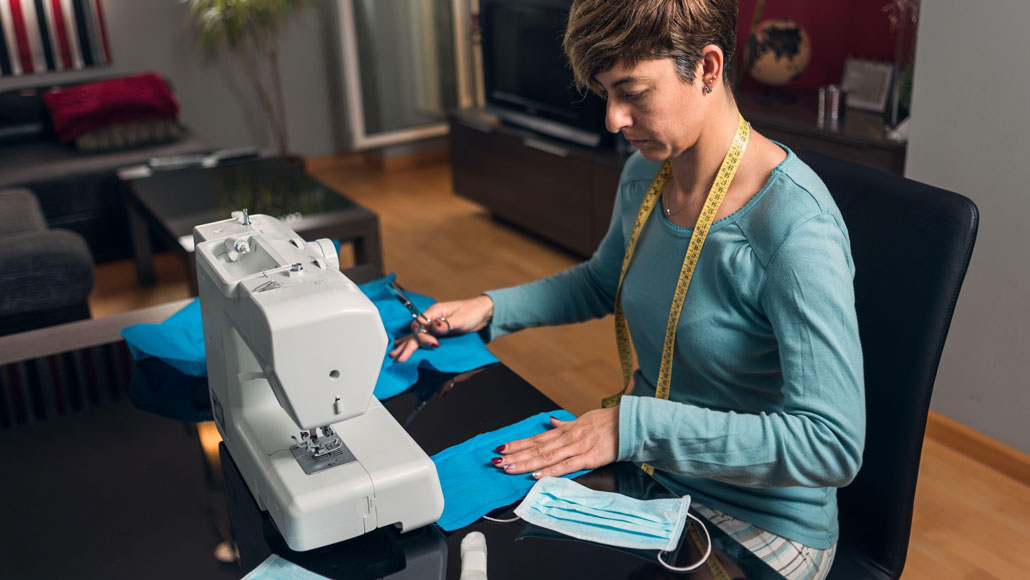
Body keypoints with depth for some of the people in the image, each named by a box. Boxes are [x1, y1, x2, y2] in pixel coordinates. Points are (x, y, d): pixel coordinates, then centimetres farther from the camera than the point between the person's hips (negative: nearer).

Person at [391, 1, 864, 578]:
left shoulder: (796, 224, -27)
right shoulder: (646, 173, -1)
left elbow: (834, 446, -30)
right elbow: (603, 281, 19)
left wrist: (632, 424, -32)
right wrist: (491, 309, 5)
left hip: (761, 525, -6)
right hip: (649, 476, 7)